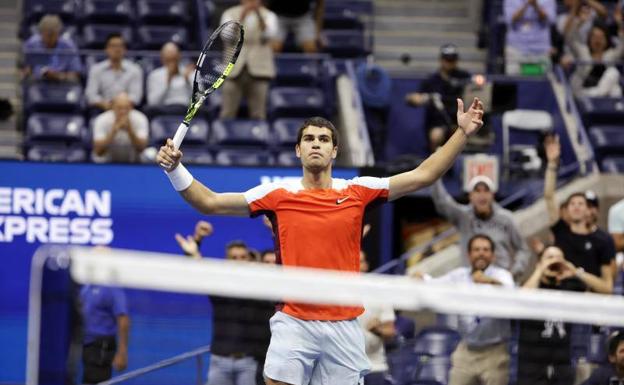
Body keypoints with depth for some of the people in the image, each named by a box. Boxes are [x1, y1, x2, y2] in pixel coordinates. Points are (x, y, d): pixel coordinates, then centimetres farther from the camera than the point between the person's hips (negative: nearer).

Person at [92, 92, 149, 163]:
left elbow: (141, 149, -23)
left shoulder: (140, 119, -16)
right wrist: (114, 130, -35)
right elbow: (98, 152, -26)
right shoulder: (101, 120, -18)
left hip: (132, 163, 2)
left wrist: (129, 130, -37)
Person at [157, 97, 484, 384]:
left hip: (343, 326, 1)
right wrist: (175, 169, -9)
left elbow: (422, 175, 6)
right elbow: (209, 203, 4)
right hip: (294, 324, -1)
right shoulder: (278, 194, 3)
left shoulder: (357, 192, 5)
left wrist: (462, 133, 1)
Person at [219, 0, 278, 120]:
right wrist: (242, 16, -21)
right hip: (234, 69, 0)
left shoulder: (268, 15, 8)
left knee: (258, 115, -3)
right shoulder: (230, 14, 7)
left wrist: (259, 15, -24)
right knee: (227, 114, -4)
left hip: (258, 69, 0)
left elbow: (269, 34, -11)